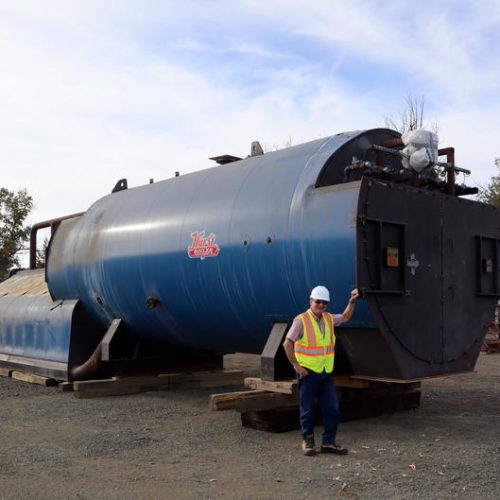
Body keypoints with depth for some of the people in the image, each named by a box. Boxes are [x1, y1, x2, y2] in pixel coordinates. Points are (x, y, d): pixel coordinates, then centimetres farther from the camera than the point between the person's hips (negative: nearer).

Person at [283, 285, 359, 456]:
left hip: (326, 373, 6)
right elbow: (287, 344, -12)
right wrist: (297, 366, -12)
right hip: (308, 373, -6)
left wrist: (352, 301, 16)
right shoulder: (301, 320, -11)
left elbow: (345, 317, 29)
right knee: (308, 410, 4)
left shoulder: (328, 318, 8)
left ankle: (328, 443, 16)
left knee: (332, 409, 5)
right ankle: (307, 441, 21)